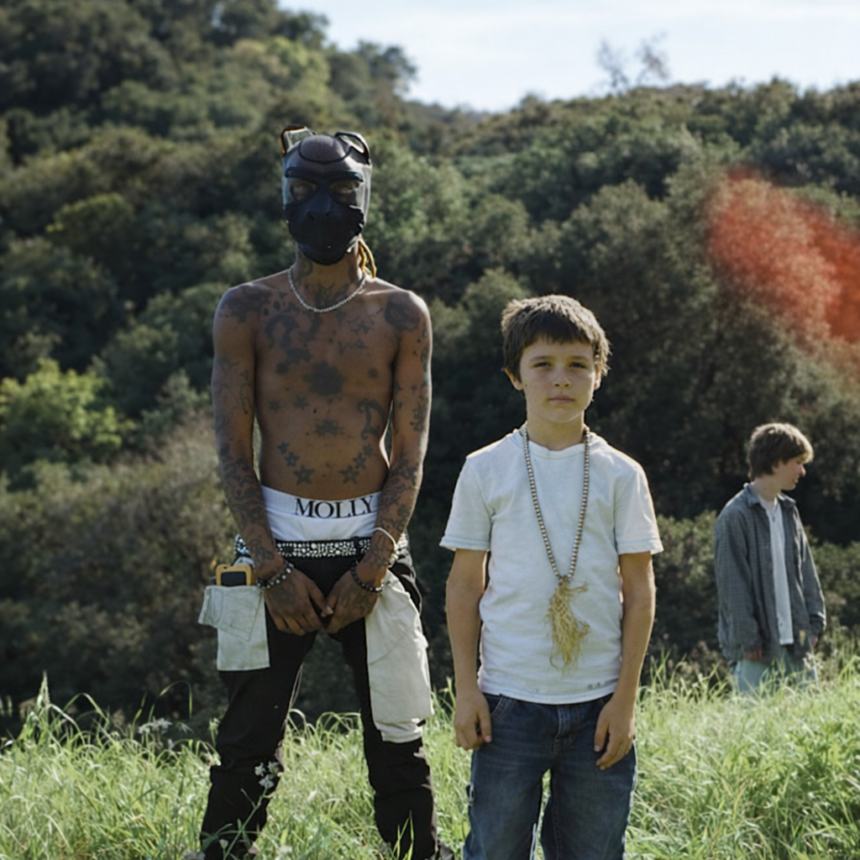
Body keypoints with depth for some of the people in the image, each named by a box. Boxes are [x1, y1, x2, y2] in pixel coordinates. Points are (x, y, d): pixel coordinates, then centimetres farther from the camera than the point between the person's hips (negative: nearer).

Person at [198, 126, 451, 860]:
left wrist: (370, 570, -9)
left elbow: (411, 456, 2)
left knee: (397, 743, 4)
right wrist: (273, 570, -10)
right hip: (276, 542, 0)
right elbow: (233, 450, 0)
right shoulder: (248, 310, 4)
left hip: (371, 543, 1)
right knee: (248, 744, 1)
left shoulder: (401, 316, 5)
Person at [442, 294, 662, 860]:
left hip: (597, 704, 1)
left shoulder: (620, 475, 3)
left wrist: (625, 698, -1)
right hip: (509, 700, -1)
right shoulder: (486, 470, 3)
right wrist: (466, 687, 0)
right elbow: (465, 584, 6)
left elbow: (639, 589, 4)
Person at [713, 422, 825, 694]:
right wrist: (748, 639, -14)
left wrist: (814, 620, 7)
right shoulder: (735, 517, -11)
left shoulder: (788, 512, 14)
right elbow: (732, 585, -13)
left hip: (796, 646, 8)